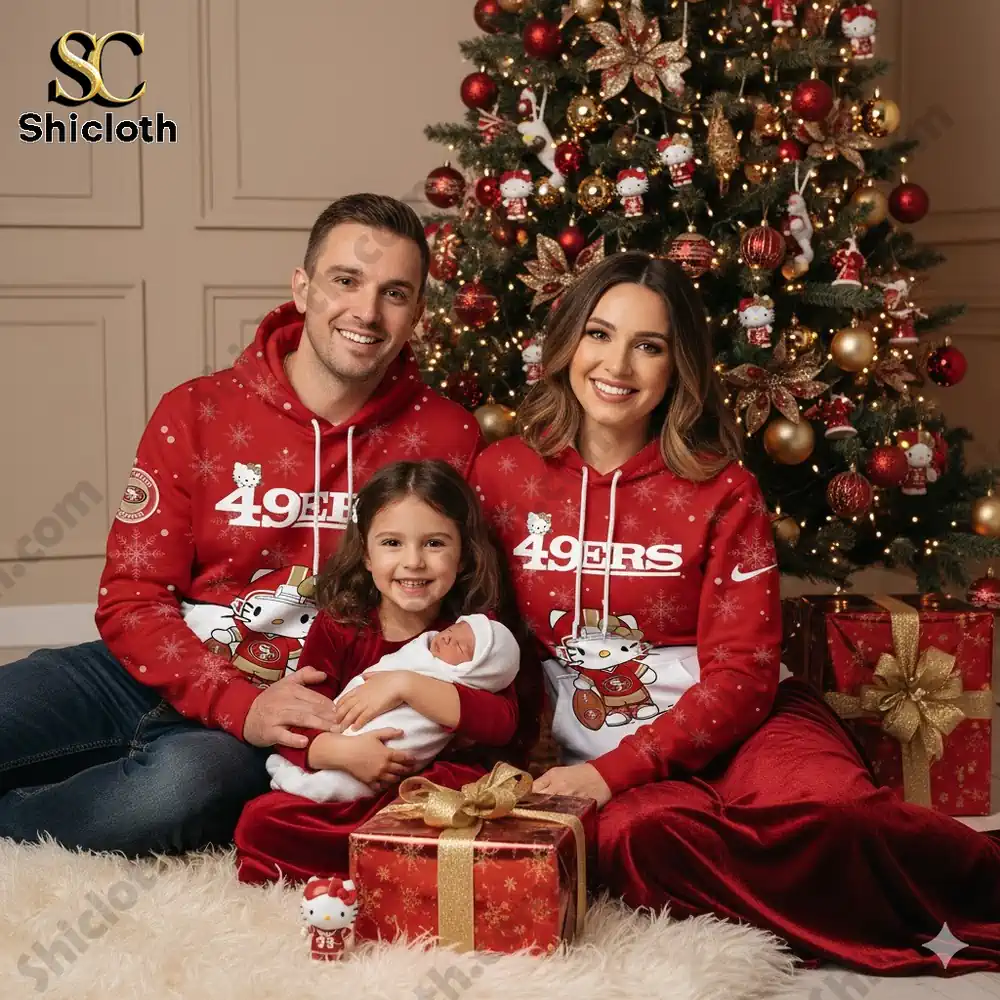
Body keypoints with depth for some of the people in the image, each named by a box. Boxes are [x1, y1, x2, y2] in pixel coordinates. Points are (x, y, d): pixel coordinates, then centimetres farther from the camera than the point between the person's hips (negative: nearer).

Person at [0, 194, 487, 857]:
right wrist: (240, 703, -18)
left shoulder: (447, 440, -2)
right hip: (157, 674, 1)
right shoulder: (196, 413, -1)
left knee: (184, 785, -34)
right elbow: (131, 600, -3)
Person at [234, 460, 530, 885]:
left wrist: (405, 684, -22)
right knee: (260, 822, -25)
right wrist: (341, 751, -26)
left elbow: (503, 722, -15)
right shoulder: (336, 628, 3)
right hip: (342, 793, 1)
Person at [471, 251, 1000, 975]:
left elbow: (741, 676, -6)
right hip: (595, 763, 2)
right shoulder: (501, 473, 5)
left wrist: (615, 771, -17)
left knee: (825, 804, -38)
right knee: (639, 835, -36)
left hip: (736, 728, -1)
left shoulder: (720, 491, -1)